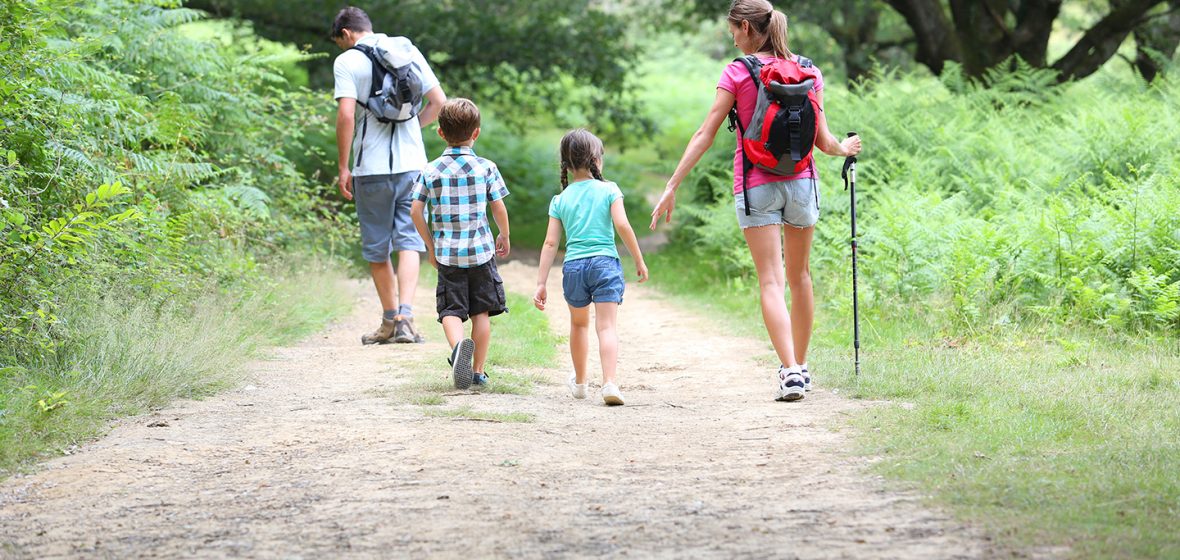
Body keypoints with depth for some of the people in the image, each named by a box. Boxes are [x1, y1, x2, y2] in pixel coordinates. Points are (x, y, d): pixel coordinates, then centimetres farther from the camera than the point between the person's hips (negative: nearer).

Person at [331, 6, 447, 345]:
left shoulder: (347, 61, -5)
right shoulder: (409, 52, 8)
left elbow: (346, 114, -14)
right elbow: (439, 102, 8)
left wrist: (343, 168, -8)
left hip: (371, 168, -3)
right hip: (412, 162, 3)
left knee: (376, 248, 10)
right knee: (409, 241, 1)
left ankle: (390, 320, 19)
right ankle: (405, 318, -15)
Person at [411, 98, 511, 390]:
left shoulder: (431, 171, 0)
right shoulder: (486, 168, -3)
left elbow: (416, 211, -1)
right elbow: (499, 208, -1)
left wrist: (430, 245, 12)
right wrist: (504, 236, 18)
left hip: (447, 253, 0)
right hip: (481, 251, 0)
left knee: (451, 311, 1)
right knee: (481, 312, 11)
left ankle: (458, 345, -30)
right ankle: (478, 371, 13)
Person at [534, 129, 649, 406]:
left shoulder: (561, 199, 8)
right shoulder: (608, 190, 1)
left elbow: (550, 243, 5)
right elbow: (622, 225, -9)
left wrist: (541, 284, 5)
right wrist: (639, 260, 0)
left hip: (573, 266, 3)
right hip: (605, 262, -3)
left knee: (579, 323, 23)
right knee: (606, 326, -7)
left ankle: (579, 382, 38)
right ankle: (609, 383, -24)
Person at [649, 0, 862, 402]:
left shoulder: (738, 73, -6)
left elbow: (705, 135, -7)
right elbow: (822, 140, 4)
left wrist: (672, 186, -5)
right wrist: (845, 149, 27)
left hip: (755, 186, -3)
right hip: (801, 182, 3)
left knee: (771, 281, -6)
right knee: (800, 276, 18)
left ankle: (790, 371, -20)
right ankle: (800, 366, 28)